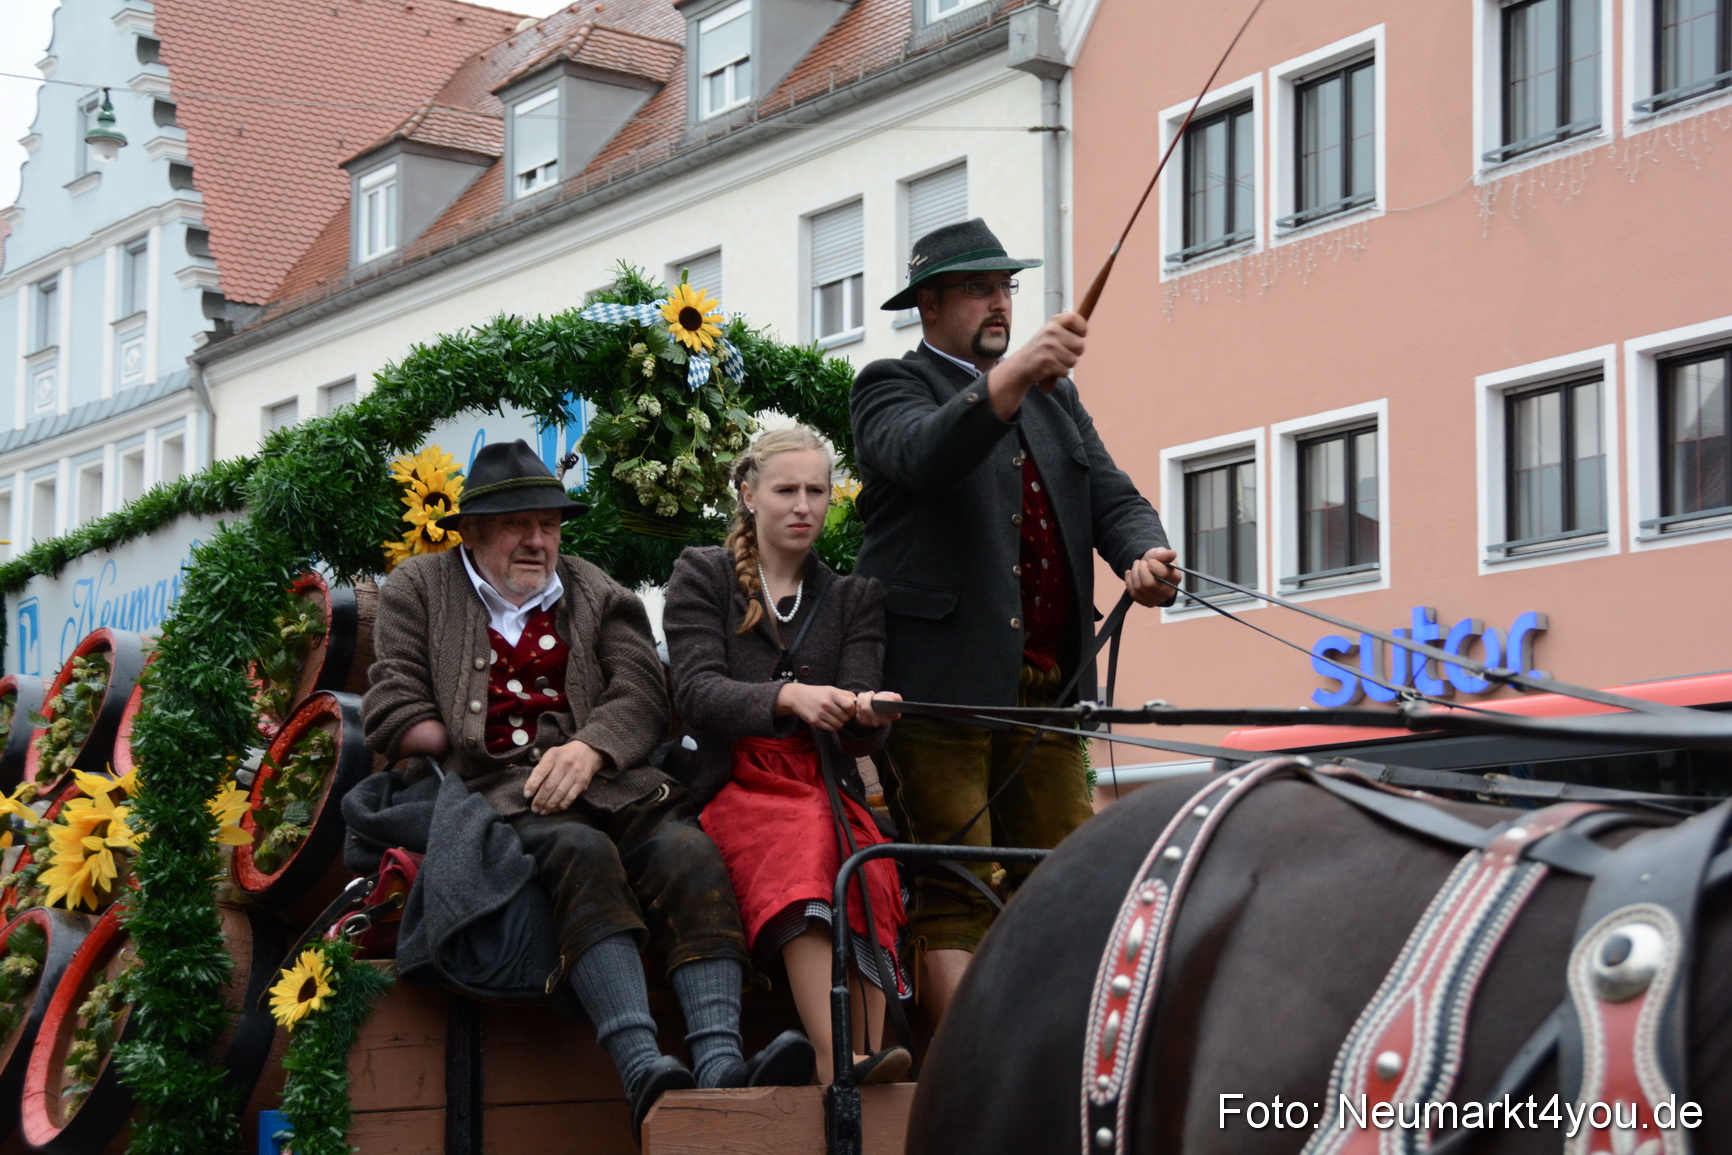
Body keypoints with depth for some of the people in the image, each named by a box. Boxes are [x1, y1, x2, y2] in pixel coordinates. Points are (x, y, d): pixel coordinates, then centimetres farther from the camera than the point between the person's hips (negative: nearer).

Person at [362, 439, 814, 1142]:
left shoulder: (596, 595, 24)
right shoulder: (418, 591, 18)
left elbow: (644, 698, 8)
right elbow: (392, 713, 7)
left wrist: (587, 748, -13)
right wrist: (475, 749, -4)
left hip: (602, 779, 4)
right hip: (494, 793, -3)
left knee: (688, 852, -29)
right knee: (581, 851, -37)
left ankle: (720, 1063, -47)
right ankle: (644, 1071, -53)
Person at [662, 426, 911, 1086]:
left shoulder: (853, 597, 19)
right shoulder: (702, 575, 12)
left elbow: (857, 737, 6)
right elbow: (696, 693, -6)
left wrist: (868, 717, -21)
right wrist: (789, 697, -25)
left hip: (825, 785, 3)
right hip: (735, 783, -3)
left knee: (867, 865, -33)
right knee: (804, 839, -37)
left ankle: (863, 1055, -45)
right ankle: (837, 1059, -49)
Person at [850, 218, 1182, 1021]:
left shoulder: (1056, 400, 24)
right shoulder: (892, 387, 4)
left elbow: (1112, 497, 16)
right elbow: (923, 453, -19)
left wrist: (1142, 555, -8)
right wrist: (1012, 377, -36)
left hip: (1044, 686, 6)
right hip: (939, 683, -6)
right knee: (954, 894, -8)